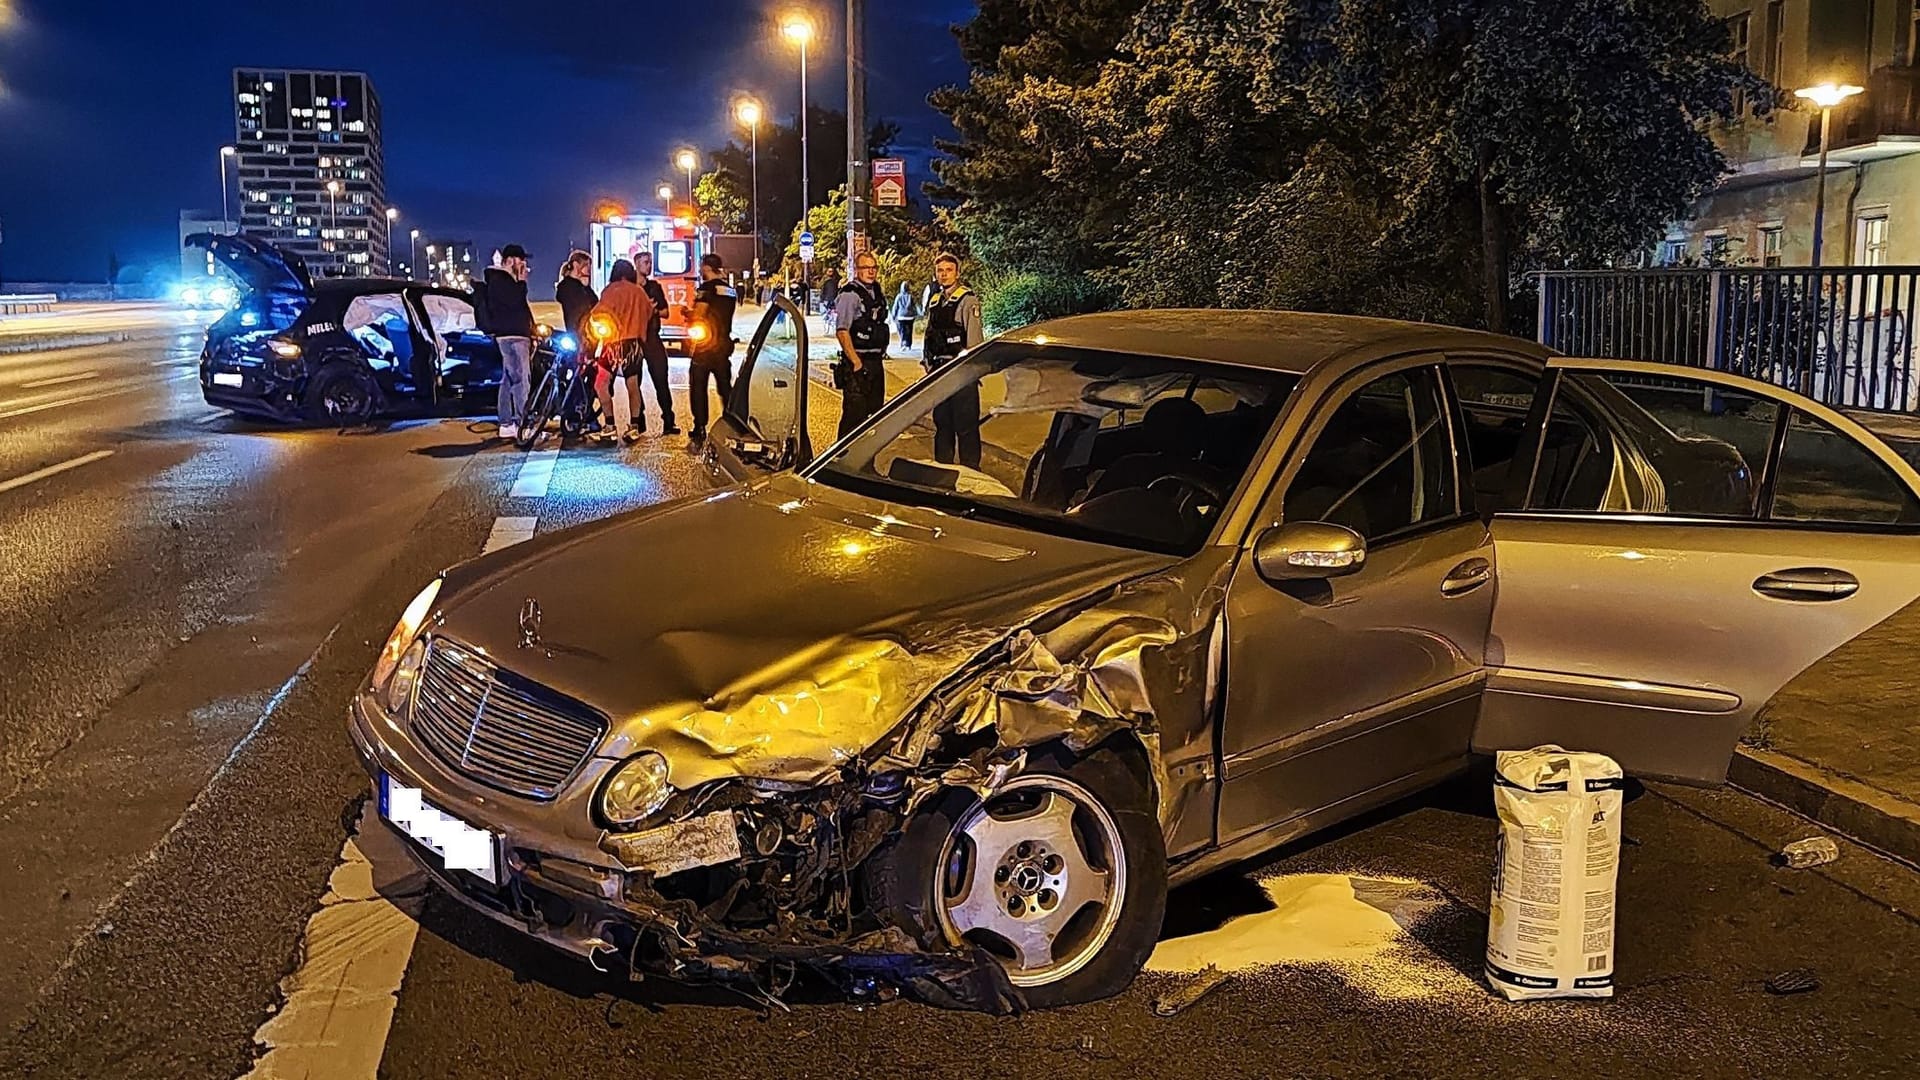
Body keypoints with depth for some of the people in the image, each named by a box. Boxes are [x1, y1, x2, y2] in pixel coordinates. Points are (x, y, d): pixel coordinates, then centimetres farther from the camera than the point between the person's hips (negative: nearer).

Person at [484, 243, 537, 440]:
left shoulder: (508, 280, 24)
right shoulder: (499, 280, -9)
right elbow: (514, 301, -22)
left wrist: (530, 330, 21)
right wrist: (522, 281, -9)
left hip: (517, 335, 11)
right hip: (511, 336, -11)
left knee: (509, 380, 10)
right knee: (522, 380, -15)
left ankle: (506, 424, 12)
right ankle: (523, 423, -19)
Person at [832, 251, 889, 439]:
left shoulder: (878, 293, 13)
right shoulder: (849, 294, -12)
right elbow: (841, 331, -18)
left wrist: (882, 354, 16)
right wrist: (856, 362, -20)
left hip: (876, 361, 9)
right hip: (858, 363, -9)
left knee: (875, 411, 14)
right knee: (854, 414, -9)